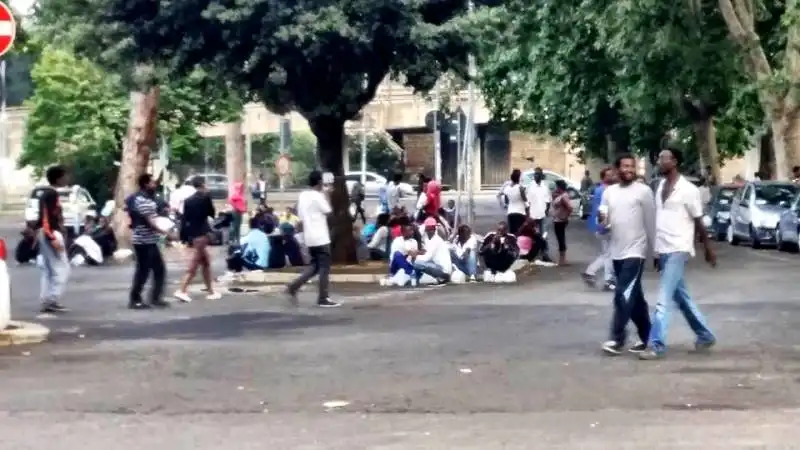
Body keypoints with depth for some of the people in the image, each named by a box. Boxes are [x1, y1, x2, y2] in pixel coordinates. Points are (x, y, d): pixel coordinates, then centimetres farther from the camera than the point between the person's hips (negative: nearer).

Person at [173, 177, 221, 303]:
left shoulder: (187, 200, 9)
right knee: (193, 265, -8)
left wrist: (185, 237, 9)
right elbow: (212, 213, 1)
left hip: (192, 234, 7)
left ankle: (211, 291, 19)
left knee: (206, 262, 15)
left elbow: (185, 219, 7)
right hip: (202, 233, -7)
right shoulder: (205, 197, -7)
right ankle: (181, 291, -16)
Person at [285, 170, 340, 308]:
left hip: (309, 237, 8)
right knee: (324, 267, -1)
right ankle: (323, 299, 0)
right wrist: (326, 198, 4)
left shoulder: (302, 196, 10)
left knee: (315, 266, 17)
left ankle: (293, 286, 3)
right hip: (320, 237, -8)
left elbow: (301, 218, 13)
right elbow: (328, 213, -7)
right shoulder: (318, 196, -14)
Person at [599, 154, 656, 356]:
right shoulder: (609, 192, 10)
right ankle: (646, 336, 22)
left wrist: (655, 251, -4)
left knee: (624, 295, -13)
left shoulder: (643, 191, -4)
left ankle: (616, 339, -12)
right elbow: (604, 223, 11)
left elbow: (651, 223, -3)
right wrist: (602, 220, -12)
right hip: (616, 251, 6)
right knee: (634, 296, 13)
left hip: (635, 251, -6)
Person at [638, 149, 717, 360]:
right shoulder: (660, 186, 11)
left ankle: (656, 345, -10)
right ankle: (705, 336, 29)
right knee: (682, 298, 15)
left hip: (678, 250, -8)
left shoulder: (688, 189, -10)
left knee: (663, 299, -11)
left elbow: (699, 222, -4)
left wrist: (708, 249, 3)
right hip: (663, 250, 8)